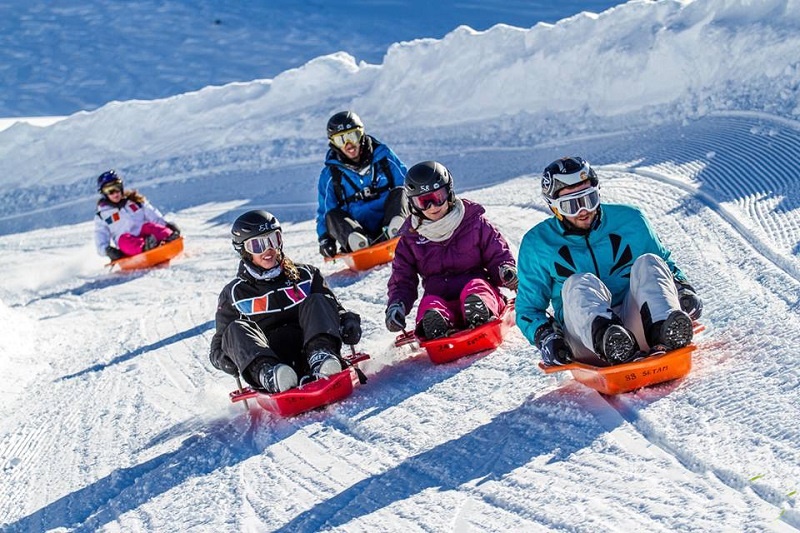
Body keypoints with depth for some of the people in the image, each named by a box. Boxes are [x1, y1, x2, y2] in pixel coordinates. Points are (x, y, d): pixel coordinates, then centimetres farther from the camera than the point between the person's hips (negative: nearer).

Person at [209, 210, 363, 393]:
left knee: (316, 302, -19)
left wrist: (348, 322, -3)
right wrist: (226, 359, -5)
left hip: (307, 350, 1)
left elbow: (333, 308, 21)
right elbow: (219, 344, 19)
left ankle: (321, 358, -46)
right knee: (236, 330, -25)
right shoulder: (234, 294, 18)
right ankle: (268, 374, -53)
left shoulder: (304, 275, 21)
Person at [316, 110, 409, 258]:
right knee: (332, 217, -25)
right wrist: (325, 239, 0)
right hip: (356, 228, 0)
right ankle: (362, 246, -55)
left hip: (389, 222, 0)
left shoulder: (382, 155, 7)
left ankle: (393, 233, -51)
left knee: (399, 192, -20)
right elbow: (324, 212, 15)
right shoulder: (330, 174, 7)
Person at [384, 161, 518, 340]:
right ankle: (437, 329, -68)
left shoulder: (474, 223, 8)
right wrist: (396, 305, -7)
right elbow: (402, 279, 15)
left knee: (475, 287, -35)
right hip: (441, 300, 1)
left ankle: (481, 320, -68)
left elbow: (498, 253, 11)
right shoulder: (411, 238, 13)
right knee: (429, 304, -33)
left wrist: (507, 272, -15)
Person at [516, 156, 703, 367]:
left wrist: (684, 290, 3)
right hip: (585, 340, -1)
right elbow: (528, 308, 14)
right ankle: (606, 342, -64)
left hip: (633, 322, 2)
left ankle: (665, 331, -52)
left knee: (648, 264, -22)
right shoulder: (538, 243, 10)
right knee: (579, 284, -31)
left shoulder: (629, 220, 12)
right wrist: (544, 336, -8)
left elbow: (665, 265, 25)